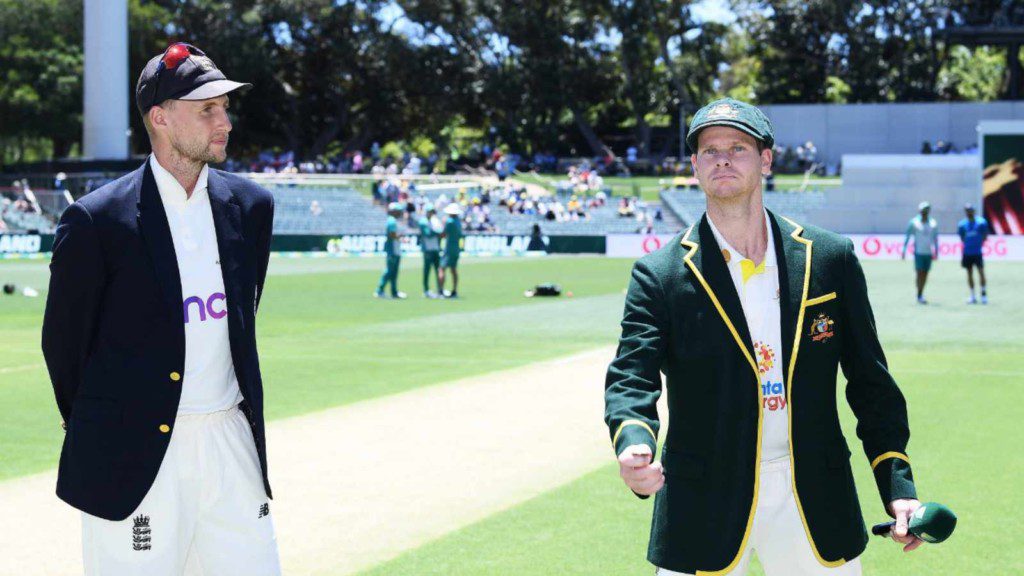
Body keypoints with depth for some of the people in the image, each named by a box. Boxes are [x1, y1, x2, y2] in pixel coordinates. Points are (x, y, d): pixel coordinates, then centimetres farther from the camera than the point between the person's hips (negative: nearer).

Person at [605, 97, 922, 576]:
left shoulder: (830, 259, 3)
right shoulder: (659, 275, -3)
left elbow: (869, 380, 7)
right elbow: (630, 380, -12)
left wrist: (898, 488, 0)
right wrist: (634, 444, -34)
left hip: (815, 500, 2)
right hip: (703, 510, -2)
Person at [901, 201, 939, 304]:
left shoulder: (933, 224, 8)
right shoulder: (913, 223, -1)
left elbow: (935, 239, 14)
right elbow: (907, 237, 2)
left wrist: (936, 251, 10)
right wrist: (904, 250, -2)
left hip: (928, 252, 3)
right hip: (918, 252, -3)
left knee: (925, 274, 4)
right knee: (920, 273, -9)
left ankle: (921, 295, 13)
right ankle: (919, 296, -5)